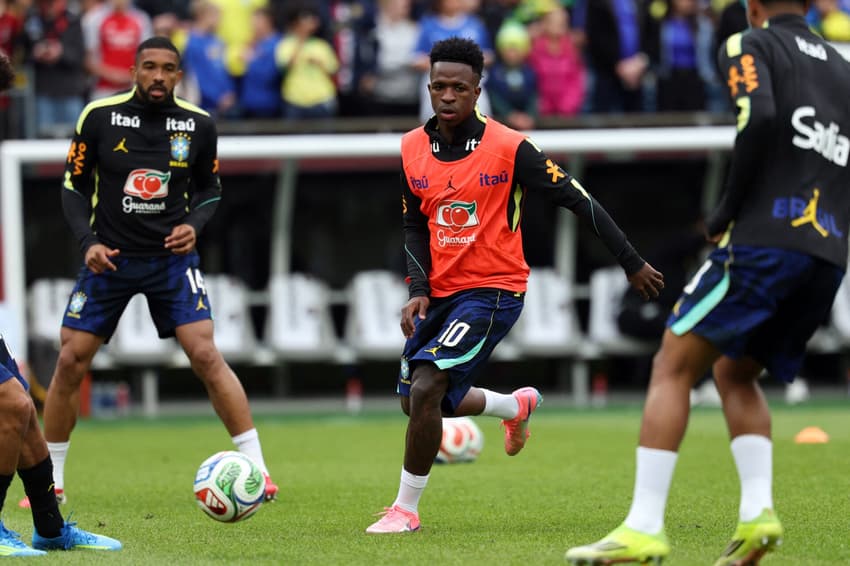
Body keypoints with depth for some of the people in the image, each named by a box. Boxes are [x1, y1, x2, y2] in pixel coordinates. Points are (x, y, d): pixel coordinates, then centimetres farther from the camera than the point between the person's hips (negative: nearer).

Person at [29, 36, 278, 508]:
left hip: (171, 256, 0)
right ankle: (51, 481, 13)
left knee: (205, 355, -14)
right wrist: (87, 242, -11)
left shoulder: (198, 126, -3)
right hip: (110, 256, 0)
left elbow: (209, 188, 11)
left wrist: (194, 224, -9)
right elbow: (74, 186, 2)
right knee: (70, 362, -2)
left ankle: (256, 468, -9)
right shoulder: (99, 116, -7)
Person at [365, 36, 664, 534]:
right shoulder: (413, 148, 0)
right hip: (440, 293, 6)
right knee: (415, 401, 14)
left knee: (425, 390, -21)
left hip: (493, 292, -6)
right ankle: (517, 405, 41)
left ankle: (406, 508, -5)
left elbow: (578, 199, -9)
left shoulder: (509, 148, -15)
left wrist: (633, 263, -6)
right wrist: (418, 290, -4)